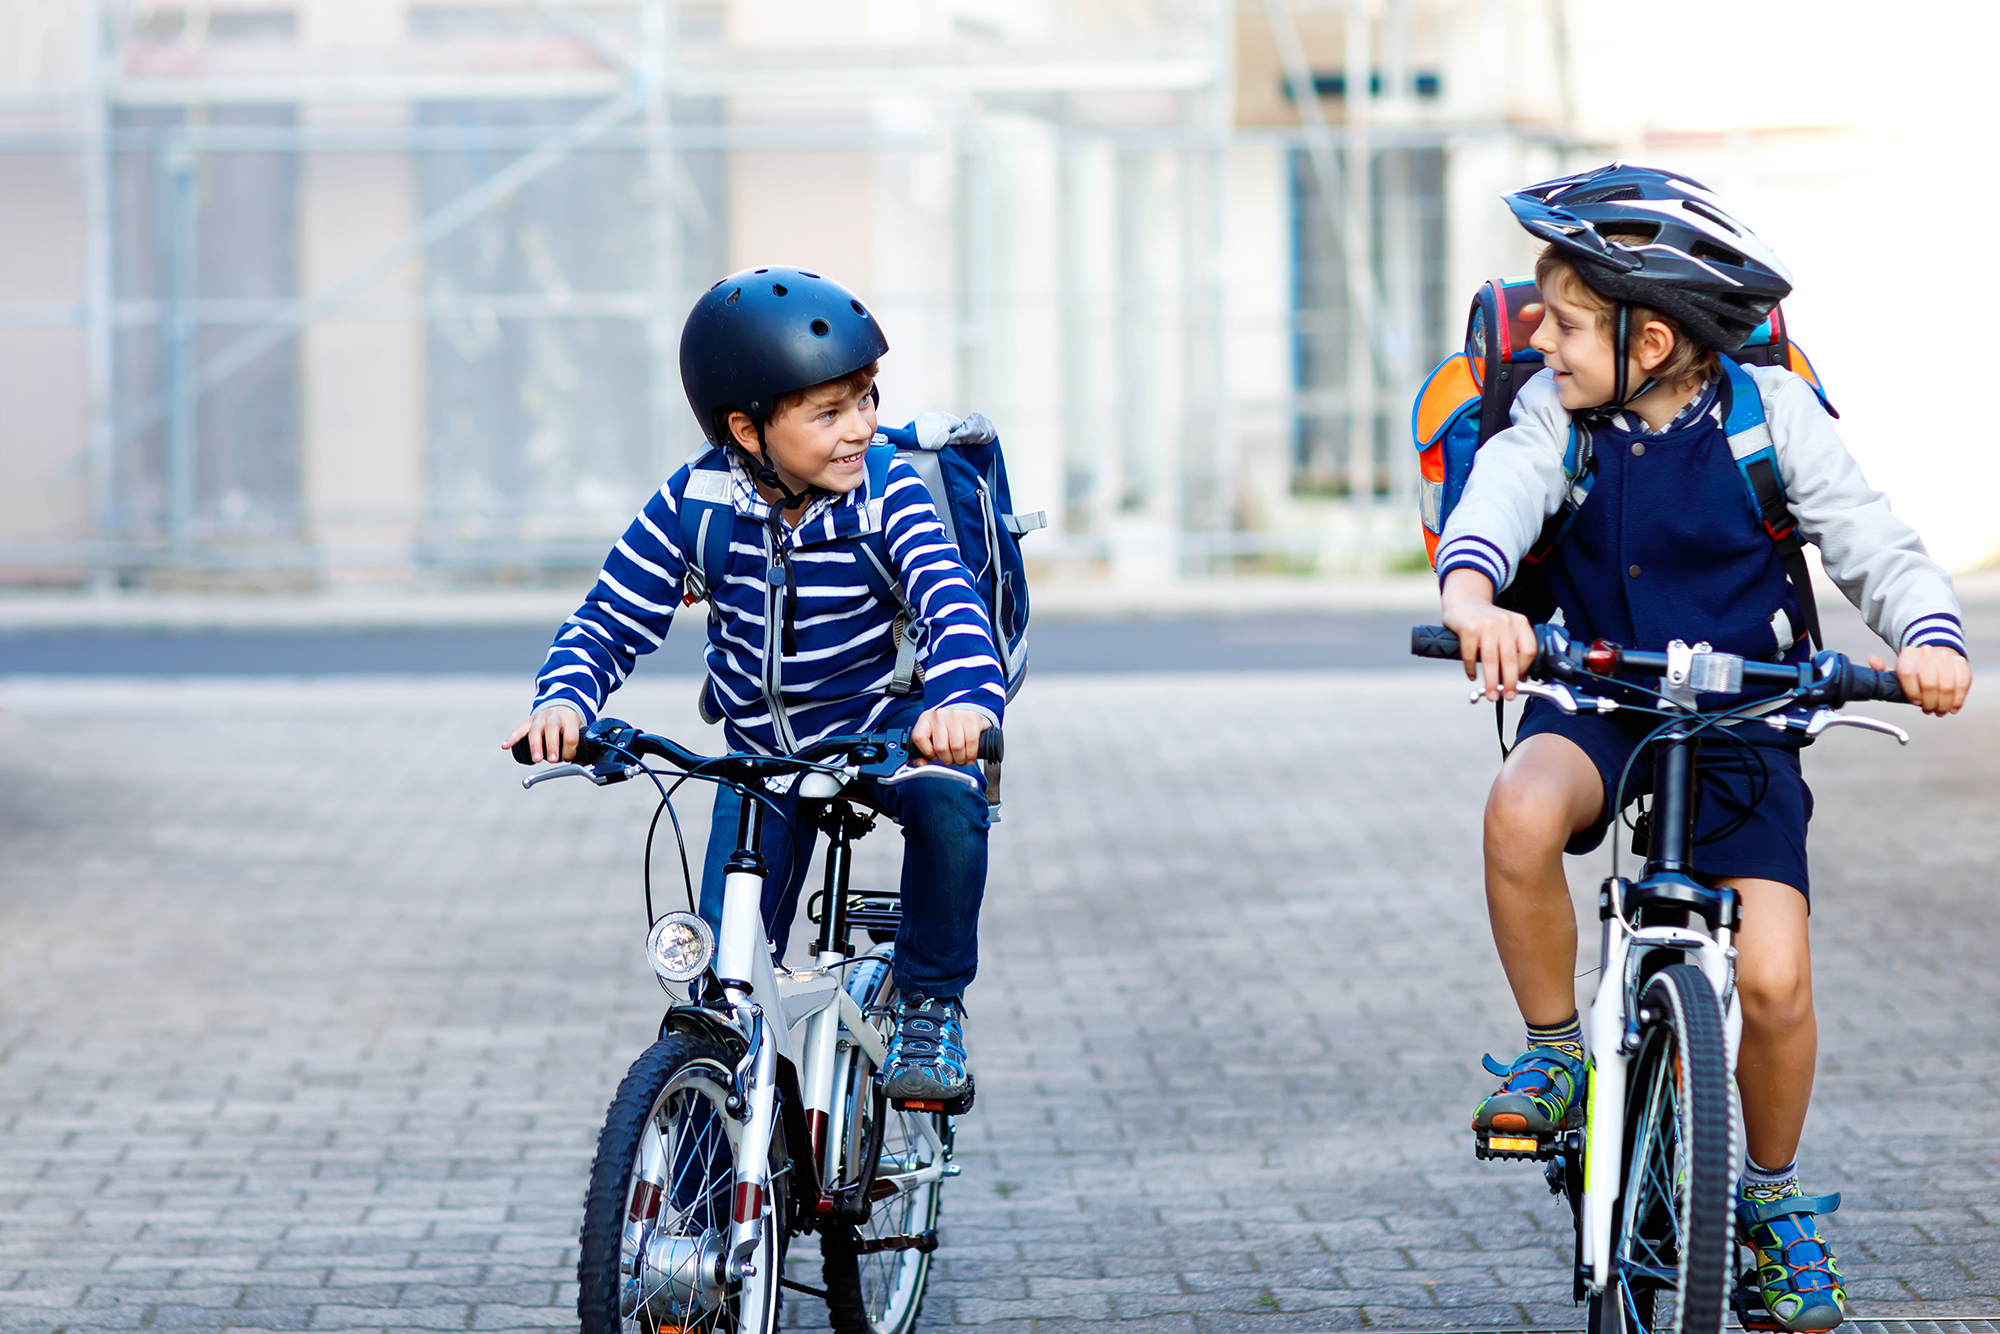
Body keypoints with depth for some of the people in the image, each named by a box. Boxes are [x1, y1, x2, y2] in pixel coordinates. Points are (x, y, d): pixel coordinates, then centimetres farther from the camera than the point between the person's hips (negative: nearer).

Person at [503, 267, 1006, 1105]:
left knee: (949, 800, -35)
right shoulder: (696, 504, -16)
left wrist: (966, 696, -55)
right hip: (759, 752, 2)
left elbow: (951, 602, -33)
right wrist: (564, 699, -32)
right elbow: (611, 621, -10)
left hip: (879, 728, -1)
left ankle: (931, 1005, -13)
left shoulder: (886, 496, -20)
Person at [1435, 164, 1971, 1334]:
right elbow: (1499, 499, -23)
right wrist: (1473, 593, -47)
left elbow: (1875, 545, -11)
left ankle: (1777, 1198, 14)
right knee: (1522, 812, -34)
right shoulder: (1557, 415, -5)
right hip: (1596, 701, 1)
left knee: (1772, 978, -15)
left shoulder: (1772, 414, -9)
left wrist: (1930, 637, -33)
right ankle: (1557, 1052, -10)